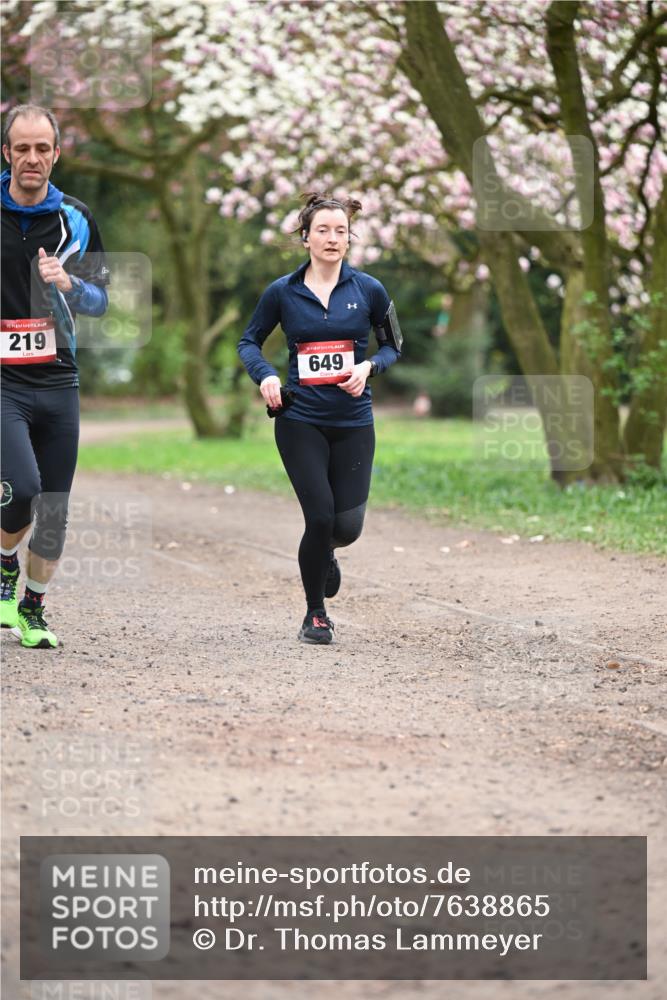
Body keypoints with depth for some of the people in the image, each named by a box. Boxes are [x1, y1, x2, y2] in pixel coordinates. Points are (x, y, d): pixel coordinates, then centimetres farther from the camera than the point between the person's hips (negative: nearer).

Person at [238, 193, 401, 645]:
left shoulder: (368, 289, 1)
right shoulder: (283, 292, 0)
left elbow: (393, 345, 11)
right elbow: (250, 341, 11)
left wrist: (369, 367, -10)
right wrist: (266, 375, -9)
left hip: (353, 421, 1)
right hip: (300, 420, -1)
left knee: (347, 526, -3)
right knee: (320, 518, -9)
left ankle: (325, 554, 37)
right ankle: (315, 614, 13)